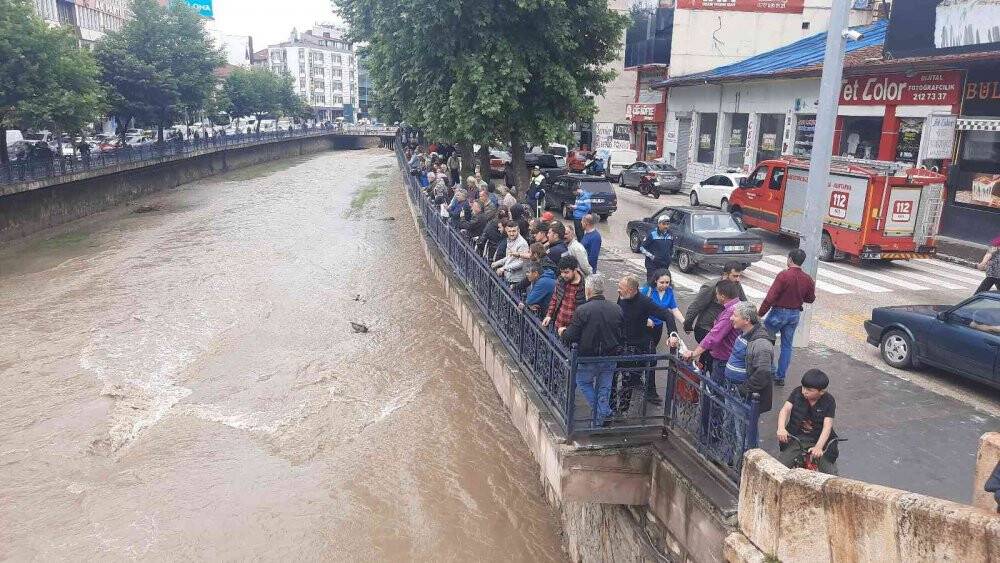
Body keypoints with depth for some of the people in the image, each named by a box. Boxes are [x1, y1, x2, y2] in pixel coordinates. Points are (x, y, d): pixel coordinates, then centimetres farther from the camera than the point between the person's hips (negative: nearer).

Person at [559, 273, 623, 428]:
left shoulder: (582, 310, -19)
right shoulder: (616, 309, -4)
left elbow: (570, 337, -14)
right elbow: (621, 335, 7)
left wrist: (563, 332, 7)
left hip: (589, 358, -4)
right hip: (610, 358, 4)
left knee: (583, 382, 21)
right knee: (604, 389, 16)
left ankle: (602, 413, 14)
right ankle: (600, 422, 23)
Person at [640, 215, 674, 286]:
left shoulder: (670, 235, 7)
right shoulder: (652, 234, -11)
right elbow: (642, 248, -8)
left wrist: (671, 255, 12)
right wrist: (652, 257, -14)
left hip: (665, 266, 6)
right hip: (652, 265, -5)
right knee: (651, 283, -6)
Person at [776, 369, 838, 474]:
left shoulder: (829, 401, -12)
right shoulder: (797, 392, -7)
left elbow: (827, 426, -20)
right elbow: (785, 409, -16)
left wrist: (818, 447, -35)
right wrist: (781, 428, -35)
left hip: (820, 440, -1)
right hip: (795, 438, 1)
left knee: (830, 473, -10)